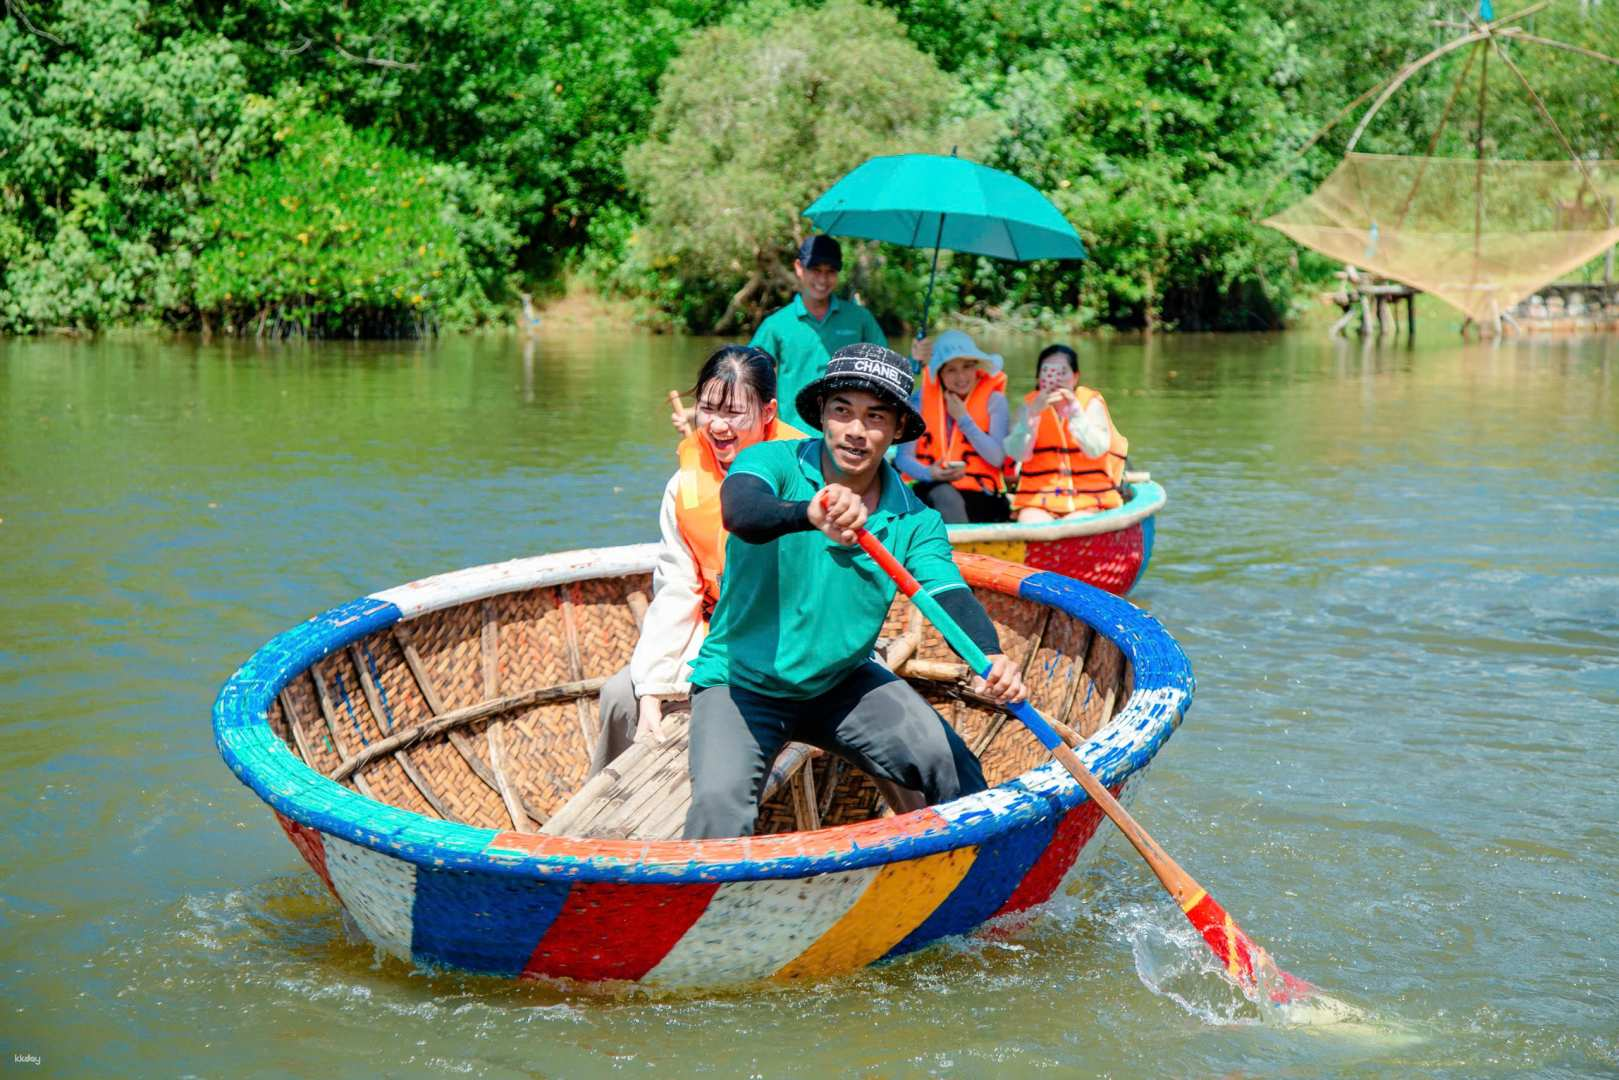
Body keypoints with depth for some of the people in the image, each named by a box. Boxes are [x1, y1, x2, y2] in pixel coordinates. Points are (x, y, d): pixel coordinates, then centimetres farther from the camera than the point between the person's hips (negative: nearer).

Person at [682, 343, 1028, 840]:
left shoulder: (914, 521, -3)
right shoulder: (774, 464, -13)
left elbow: (951, 594, -18)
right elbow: (741, 512, -35)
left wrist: (990, 658, -40)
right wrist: (808, 514, -58)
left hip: (843, 683, 4)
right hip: (741, 684, -4)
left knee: (955, 770, -8)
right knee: (720, 805, -26)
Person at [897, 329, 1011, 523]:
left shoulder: (993, 400, 4)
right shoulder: (922, 400, 7)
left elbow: (997, 458, -6)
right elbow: (904, 457, -1)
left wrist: (964, 419, -8)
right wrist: (929, 473, -22)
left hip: (979, 496, -1)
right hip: (931, 491, 1)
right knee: (944, 495, -33)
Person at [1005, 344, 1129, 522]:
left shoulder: (1091, 403, 5)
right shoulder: (1031, 405, 8)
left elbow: (1096, 451, -9)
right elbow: (1018, 454, -5)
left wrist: (1075, 411, -15)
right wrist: (1033, 414, -15)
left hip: (1087, 503, -1)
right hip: (1038, 503, 1)